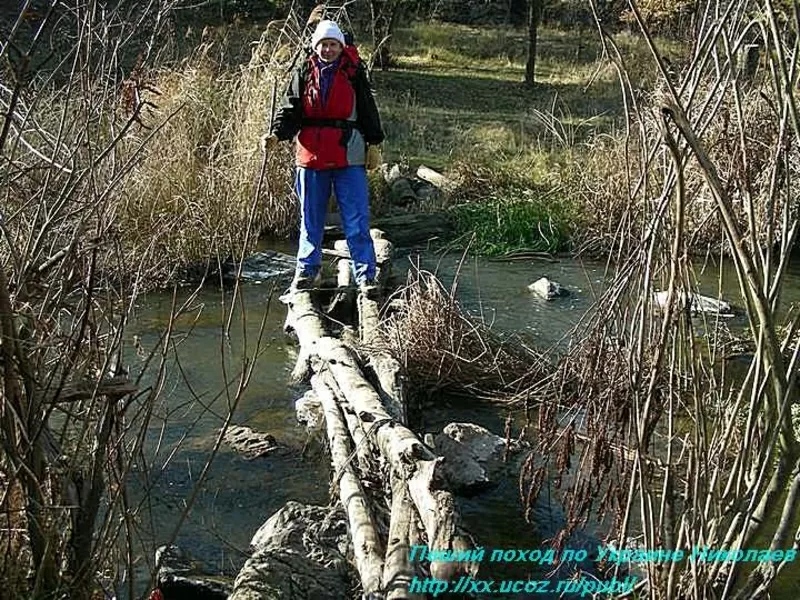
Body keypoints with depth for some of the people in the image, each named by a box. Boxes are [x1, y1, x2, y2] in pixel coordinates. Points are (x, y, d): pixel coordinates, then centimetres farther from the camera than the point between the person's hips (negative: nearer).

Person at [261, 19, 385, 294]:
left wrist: (374, 144, 4)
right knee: (310, 219, 11)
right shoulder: (303, 74, 7)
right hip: (311, 156, 2)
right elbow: (290, 110, 5)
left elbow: (368, 109, 8)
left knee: (356, 219, -2)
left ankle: (365, 275, 3)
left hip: (348, 156, -2)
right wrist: (276, 134, -12)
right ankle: (307, 271, 23)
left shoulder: (354, 72, 4)